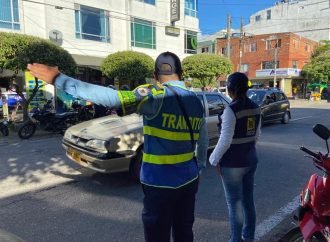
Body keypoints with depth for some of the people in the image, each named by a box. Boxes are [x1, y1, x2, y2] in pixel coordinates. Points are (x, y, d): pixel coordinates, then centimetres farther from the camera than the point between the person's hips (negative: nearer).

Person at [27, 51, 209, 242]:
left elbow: (111, 97, -29)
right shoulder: (196, 101, 4)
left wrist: (59, 79, -27)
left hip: (160, 182, -6)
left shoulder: (156, 95, -17)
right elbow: (204, 141, 14)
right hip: (189, 179, 6)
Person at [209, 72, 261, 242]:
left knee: (235, 204, 5)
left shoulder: (231, 109, -20)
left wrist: (214, 159, -8)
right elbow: (257, 134, 13)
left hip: (232, 163, -8)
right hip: (250, 160, 8)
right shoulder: (255, 107, 4)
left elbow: (225, 140, -20)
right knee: (248, 200, 19)